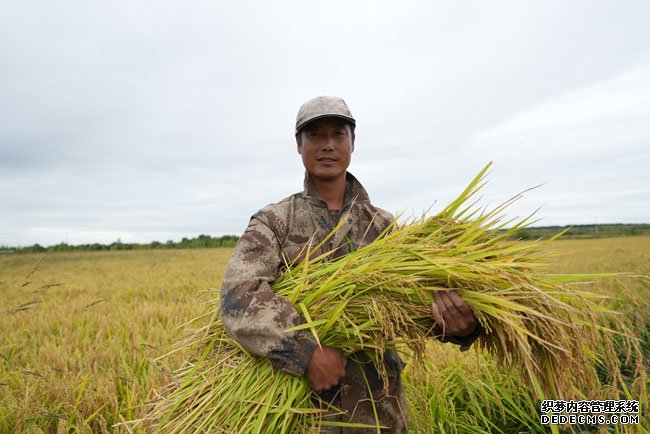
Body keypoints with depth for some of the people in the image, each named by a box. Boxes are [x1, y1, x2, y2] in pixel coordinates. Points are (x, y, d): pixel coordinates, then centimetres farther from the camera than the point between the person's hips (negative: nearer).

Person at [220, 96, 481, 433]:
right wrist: (307, 352, -29)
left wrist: (461, 321, -26)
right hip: (301, 403, -2)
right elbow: (238, 295, -20)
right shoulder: (272, 222, -7)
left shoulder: (383, 226, 2)